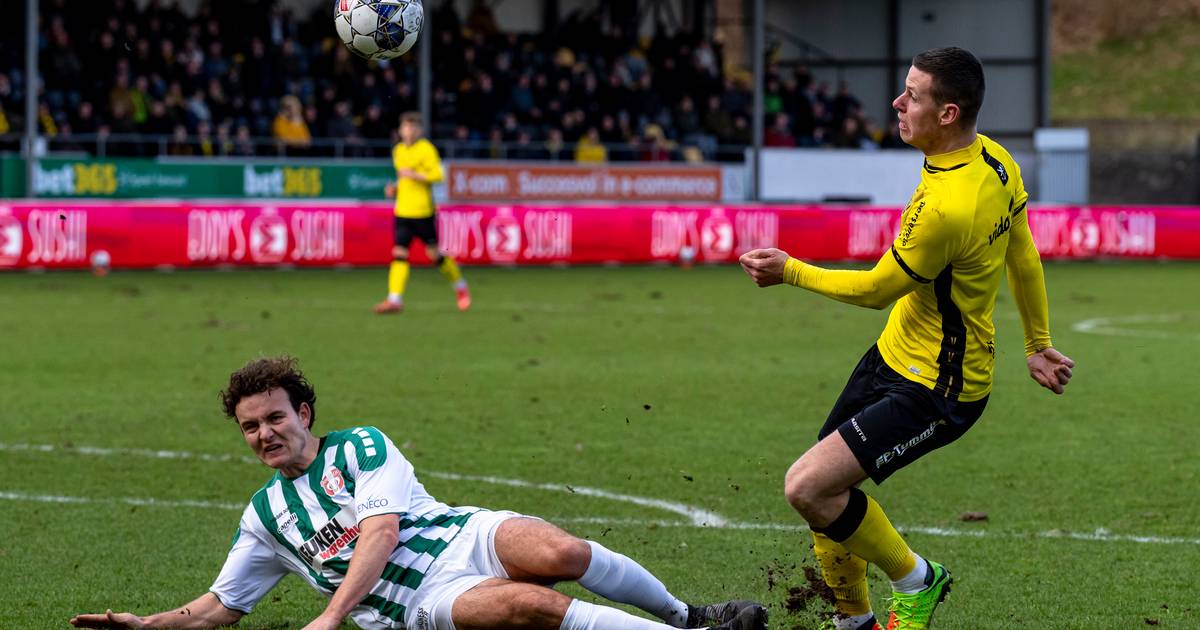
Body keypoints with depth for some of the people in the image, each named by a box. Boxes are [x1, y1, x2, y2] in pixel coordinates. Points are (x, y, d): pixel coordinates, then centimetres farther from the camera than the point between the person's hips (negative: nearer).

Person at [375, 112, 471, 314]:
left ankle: (460, 286, 25)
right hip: (402, 212, 6)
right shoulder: (398, 151, 15)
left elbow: (439, 175, -14)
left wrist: (414, 175, -21)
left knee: (434, 254, 3)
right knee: (399, 253, -6)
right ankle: (395, 299, -11)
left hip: (423, 212, -6)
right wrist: (395, 188, 10)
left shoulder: (427, 149, -6)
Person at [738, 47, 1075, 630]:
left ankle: (915, 581, 6)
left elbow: (877, 289, -16)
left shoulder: (947, 206, -31)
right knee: (821, 489, 12)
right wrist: (1037, 345, 23)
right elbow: (1024, 259, 11)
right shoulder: (995, 160, -2)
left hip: (936, 390, -10)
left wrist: (789, 272, -5)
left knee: (808, 487, -16)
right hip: (894, 356, 10)